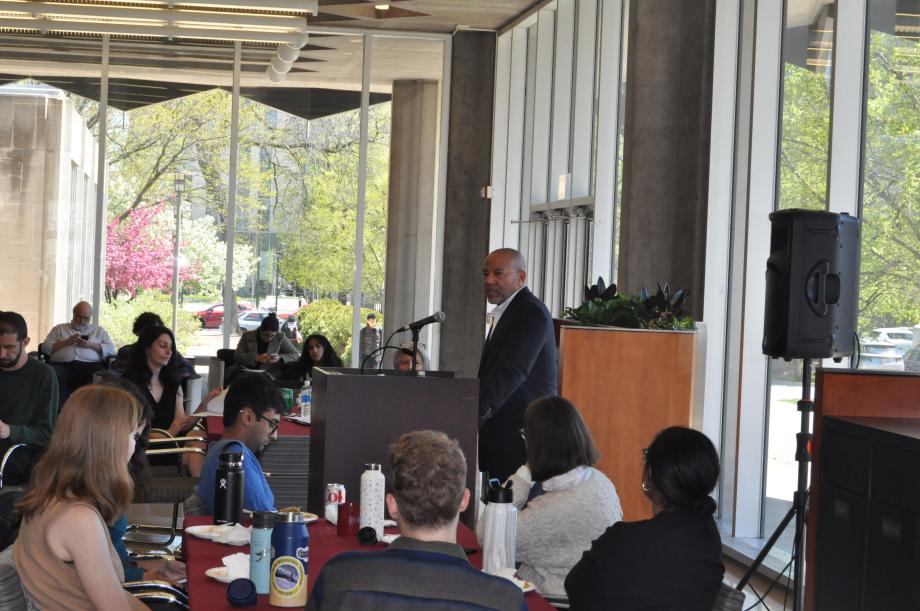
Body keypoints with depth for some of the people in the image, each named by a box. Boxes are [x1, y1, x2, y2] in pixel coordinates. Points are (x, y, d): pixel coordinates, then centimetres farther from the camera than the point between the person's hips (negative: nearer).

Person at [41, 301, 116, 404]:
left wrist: (90, 345, -1)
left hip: (90, 365, 0)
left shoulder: (99, 331, 27)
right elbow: (45, 347, 14)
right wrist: (66, 342, 0)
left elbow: (111, 350, 12)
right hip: (62, 365, 0)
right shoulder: (59, 329, 28)